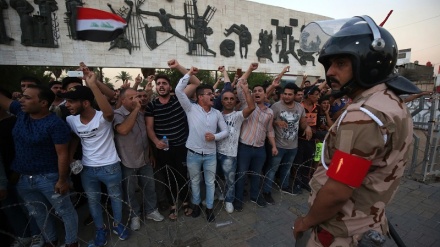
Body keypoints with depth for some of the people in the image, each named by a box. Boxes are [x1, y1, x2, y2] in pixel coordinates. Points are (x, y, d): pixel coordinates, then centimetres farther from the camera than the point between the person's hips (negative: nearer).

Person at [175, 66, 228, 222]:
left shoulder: (217, 113, 1)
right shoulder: (191, 109, -8)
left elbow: (225, 131, 5)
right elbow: (179, 91, -17)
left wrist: (215, 136, -15)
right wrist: (189, 74, -17)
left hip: (210, 154, 2)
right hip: (193, 154, -2)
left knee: (210, 182, 15)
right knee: (195, 181, 19)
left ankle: (209, 207, 36)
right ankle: (196, 204, 43)